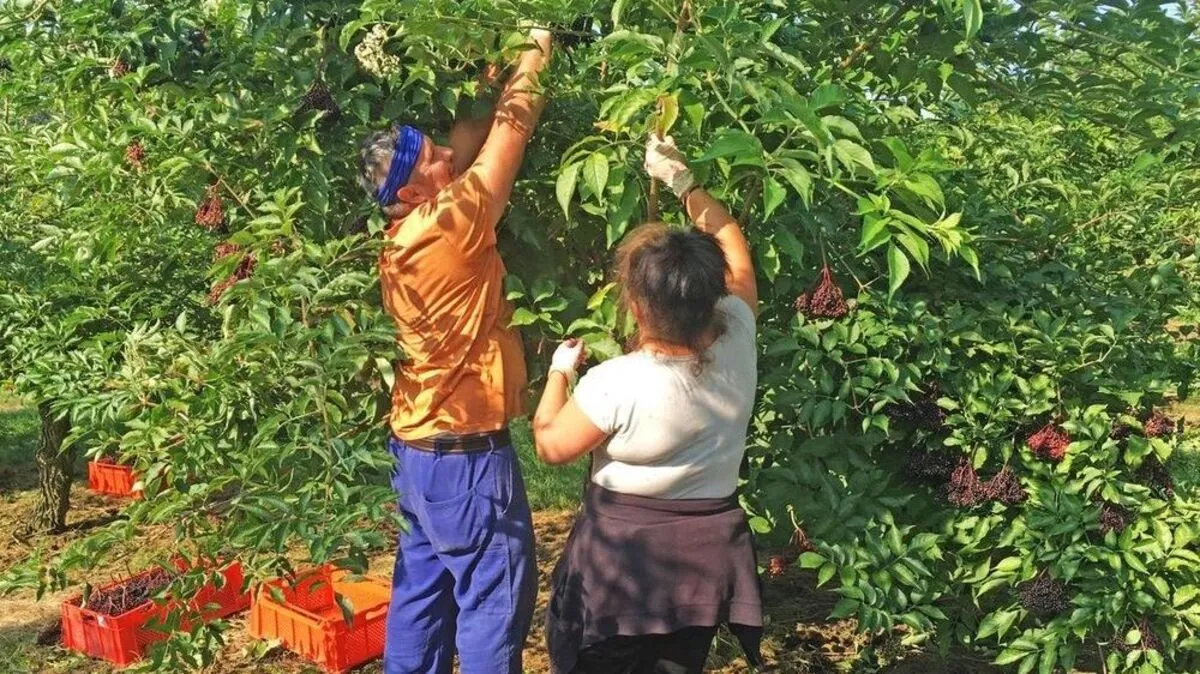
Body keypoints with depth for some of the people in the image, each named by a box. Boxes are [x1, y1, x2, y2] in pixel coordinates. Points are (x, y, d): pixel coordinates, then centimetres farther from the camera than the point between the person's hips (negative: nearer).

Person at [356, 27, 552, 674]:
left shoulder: (405, 234, 3)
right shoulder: (450, 224, -20)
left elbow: (473, 135, 9)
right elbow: (509, 129, -11)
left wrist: (499, 78, 5)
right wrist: (535, 52, 2)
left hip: (419, 448, 9)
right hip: (465, 455, -9)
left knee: (424, 587, 17)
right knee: (493, 596, 2)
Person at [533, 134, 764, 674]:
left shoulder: (615, 384, -28)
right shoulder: (737, 344, -14)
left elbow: (551, 445, -10)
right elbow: (733, 249, 4)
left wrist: (560, 371, 5)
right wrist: (682, 180, 8)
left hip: (623, 555, -4)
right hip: (707, 553, 4)